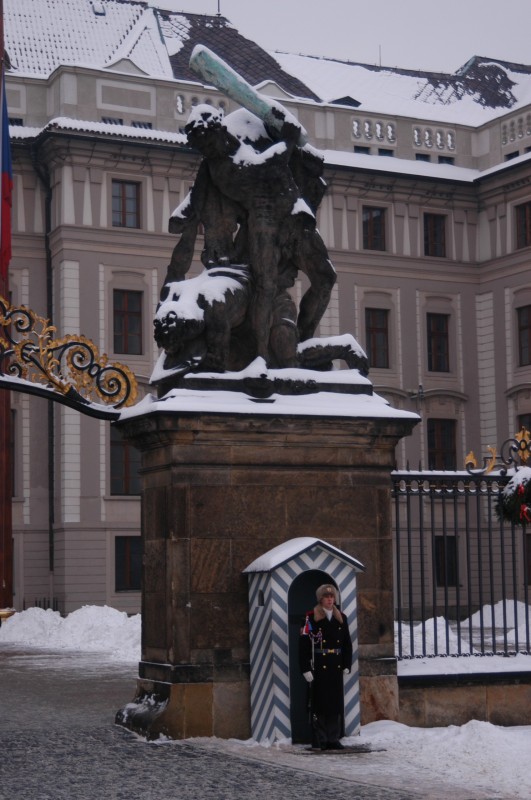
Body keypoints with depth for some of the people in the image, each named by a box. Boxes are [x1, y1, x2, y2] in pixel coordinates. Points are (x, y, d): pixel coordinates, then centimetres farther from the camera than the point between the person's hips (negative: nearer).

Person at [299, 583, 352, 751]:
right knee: (319, 703, -2)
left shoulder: (341, 618, 12)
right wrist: (306, 668, -13)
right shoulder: (311, 618, -4)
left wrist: (347, 665, 7)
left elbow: (347, 644, 15)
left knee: (336, 704, 6)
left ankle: (333, 739, 14)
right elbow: (303, 644, -8)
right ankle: (319, 740, 4)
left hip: (336, 667, 5)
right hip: (318, 667, -5)